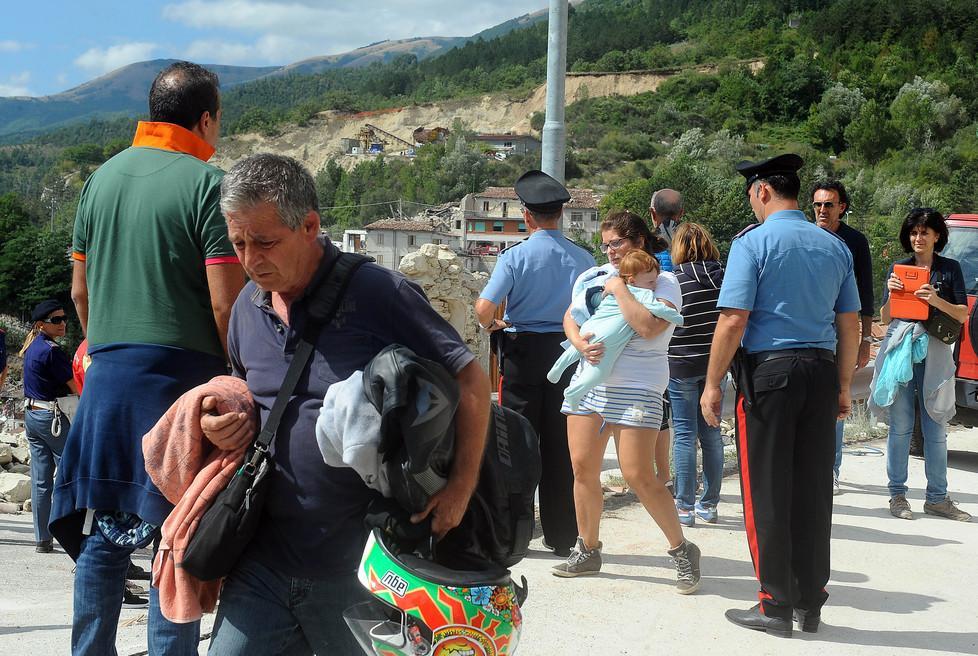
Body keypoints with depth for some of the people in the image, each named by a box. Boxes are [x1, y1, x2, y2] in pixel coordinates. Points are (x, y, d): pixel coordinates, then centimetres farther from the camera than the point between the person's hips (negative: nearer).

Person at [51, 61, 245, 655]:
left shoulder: (103, 177, 12)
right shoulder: (206, 183, -8)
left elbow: (80, 290, 17)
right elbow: (225, 302, -14)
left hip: (108, 375, 6)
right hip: (183, 369, -6)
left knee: (104, 527, 12)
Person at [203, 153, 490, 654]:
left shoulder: (376, 293, -12)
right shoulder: (248, 307, 7)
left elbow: (470, 379, -9)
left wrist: (462, 487, -17)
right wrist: (227, 426, 0)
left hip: (355, 568, -5)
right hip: (265, 558, 5)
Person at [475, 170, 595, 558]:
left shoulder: (515, 256, -10)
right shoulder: (583, 259, 1)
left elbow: (483, 308, -18)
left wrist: (493, 325, 3)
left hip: (523, 351, -3)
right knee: (561, 446, 8)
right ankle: (562, 536, 14)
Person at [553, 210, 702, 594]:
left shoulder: (663, 283, -5)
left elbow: (648, 327, -21)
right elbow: (570, 316, 12)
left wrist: (619, 289, -13)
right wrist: (578, 341, -9)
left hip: (637, 388, -6)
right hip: (589, 382, 6)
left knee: (639, 477, -11)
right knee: (582, 469, 5)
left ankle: (682, 552, 5)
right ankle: (588, 551, 21)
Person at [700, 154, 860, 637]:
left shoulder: (753, 242, -7)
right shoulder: (835, 247, 10)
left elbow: (733, 319, -13)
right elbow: (850, 325, 13)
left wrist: (713, 384, -7)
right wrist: (843, 387, 20)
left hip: (768, 370, -5)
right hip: (821, 371, 5)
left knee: (766, 491, 2)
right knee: (813, 489, 10)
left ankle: (776, 607, 7)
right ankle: (811, 605, 18)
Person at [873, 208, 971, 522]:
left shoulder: (949, 269, 9)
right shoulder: (898, 268, 11)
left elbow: (962, 315, 3)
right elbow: (884, 319, 11)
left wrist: (936, 300, -14)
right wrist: (891, 295, -8)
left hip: (935, 352, 0)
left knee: (936, 428, 2)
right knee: (900, 426, -1)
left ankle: (937, 498, 8)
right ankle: (897, 495, 4)